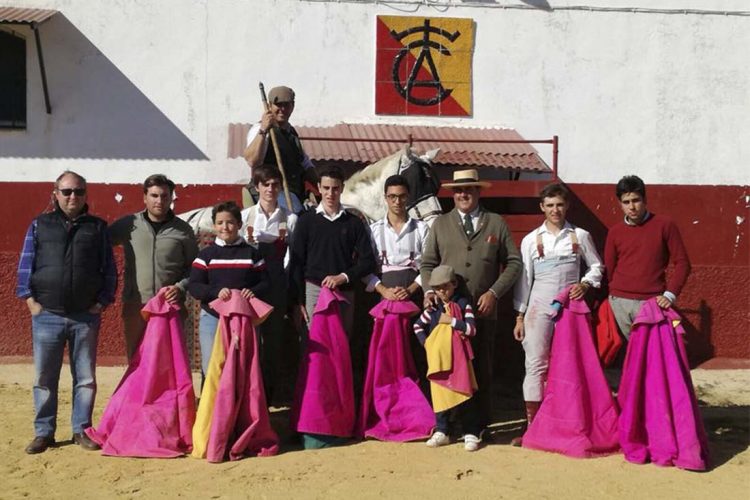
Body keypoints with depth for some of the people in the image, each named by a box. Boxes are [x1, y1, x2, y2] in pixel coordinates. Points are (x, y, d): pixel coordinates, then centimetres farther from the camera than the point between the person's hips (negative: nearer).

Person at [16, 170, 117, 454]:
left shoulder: (97, 228, 8)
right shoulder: (40, 225, 8)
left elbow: (109, 269, 9)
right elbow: (25, 265, 6)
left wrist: (102, 302, -1)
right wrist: (31, 301, -3)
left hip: (86, 317, 0)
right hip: (47, 315, 0)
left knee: (86, 378, 6)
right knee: (44, 378, 6)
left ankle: (81, 430, 18)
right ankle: (43, 432, 17)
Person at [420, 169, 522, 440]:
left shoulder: (496, 223, 8)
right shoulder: (440, 224, 10)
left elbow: (514, 262, 5)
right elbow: (428, 263, 10)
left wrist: (494, 292, -6)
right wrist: (430, 290, -8)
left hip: (483, 311, 0)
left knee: (482, 369, 6)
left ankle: (480, 425, 17)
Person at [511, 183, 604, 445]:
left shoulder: (580, 236, 4)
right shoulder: (530, 240, 4)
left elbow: (596, 266, 14)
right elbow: (524, 279, 5)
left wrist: (585, 284, -6)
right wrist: (519, 317, 3)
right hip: (539, 306, 0)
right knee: (536, 364, -3)